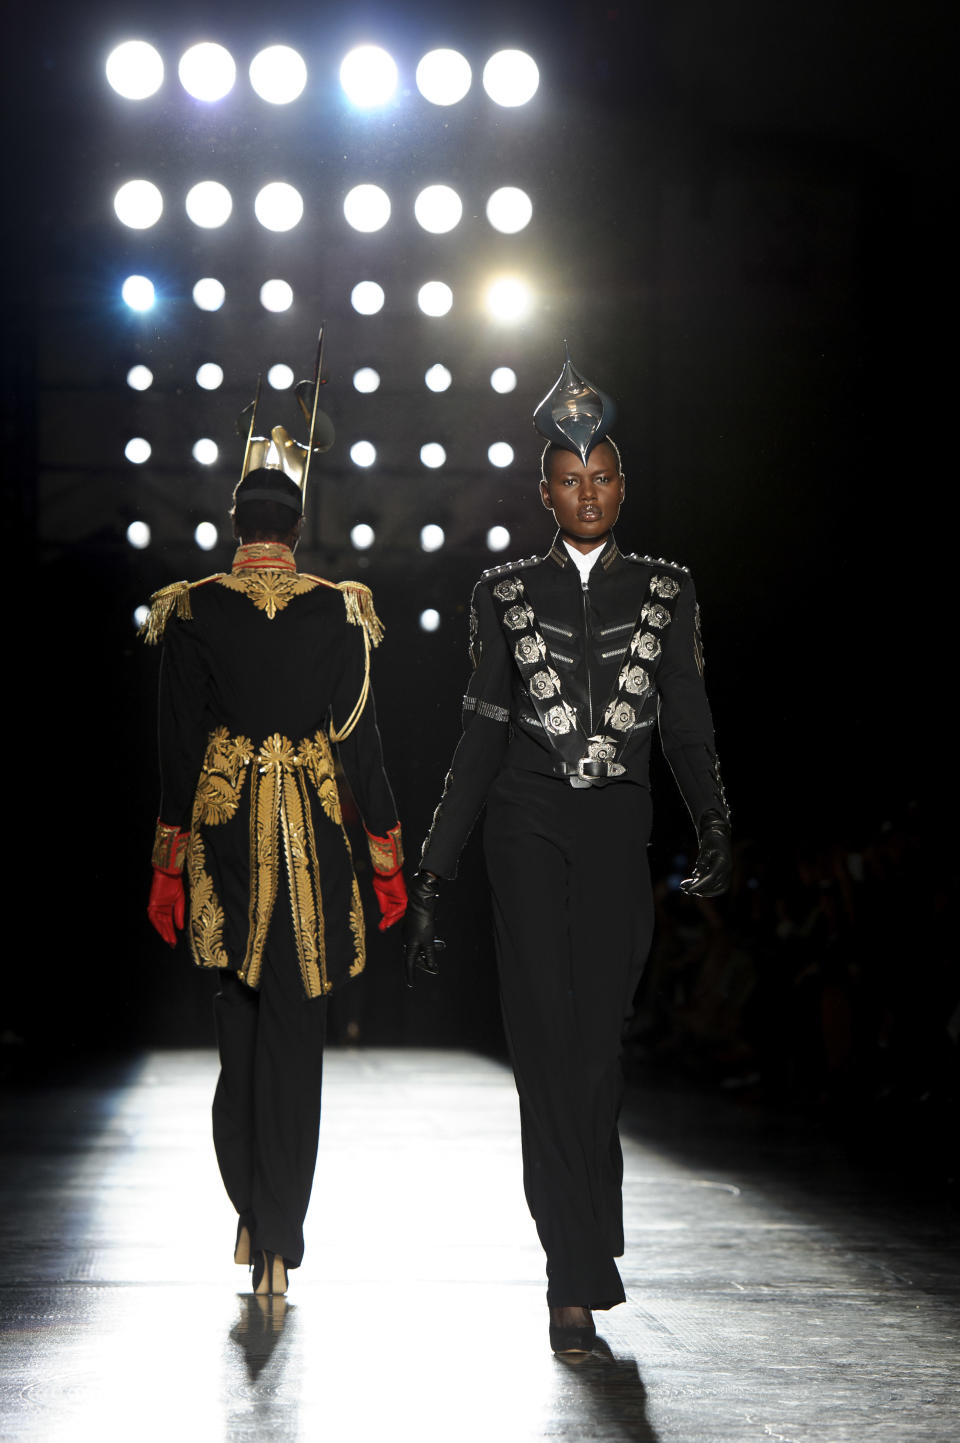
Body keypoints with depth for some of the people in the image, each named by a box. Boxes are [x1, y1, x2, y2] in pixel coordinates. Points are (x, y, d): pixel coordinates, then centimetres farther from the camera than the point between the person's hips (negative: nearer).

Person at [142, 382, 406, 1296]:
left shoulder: (192, 611, -3)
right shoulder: (338, 612, -3)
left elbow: (177, 741, -3)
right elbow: (362, 739, -2)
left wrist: (168, 862, 3)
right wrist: (387, 853, 6)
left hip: (223, 829, 1)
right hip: (312, 832, -1)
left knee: (239, 1020, 17)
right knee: (295, 1031, 2)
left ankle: (249, 1208, 18)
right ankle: (279, 1237, 0)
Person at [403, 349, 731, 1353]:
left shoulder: (665, 592, 9)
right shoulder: (506, 592, 7)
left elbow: (686, 724, 6)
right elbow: (483, 731, 7)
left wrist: (714, 830, -10)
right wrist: (434, 865, 3)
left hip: (616, 828, 1)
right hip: (527, 825, -1)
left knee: (598, 1041, 1)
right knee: (547, 1040, -8)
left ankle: (576, 1264, 18)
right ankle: (580, 1278, -8)